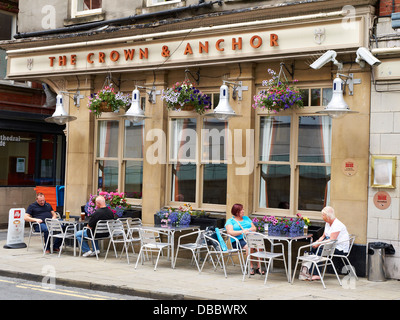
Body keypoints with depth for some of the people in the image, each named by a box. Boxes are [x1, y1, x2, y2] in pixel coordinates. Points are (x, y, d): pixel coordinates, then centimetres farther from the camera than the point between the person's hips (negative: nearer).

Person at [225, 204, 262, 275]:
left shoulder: (246, 218, 25)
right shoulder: (230, 221, 9)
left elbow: (254, 228, 19)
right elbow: (230, 232, -7)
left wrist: (248, 230, -3)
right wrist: (242, 232, -16)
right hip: (238, 240, -4)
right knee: (248, 246, -37)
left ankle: (259, 267, -25)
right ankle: (251, 267, -29)